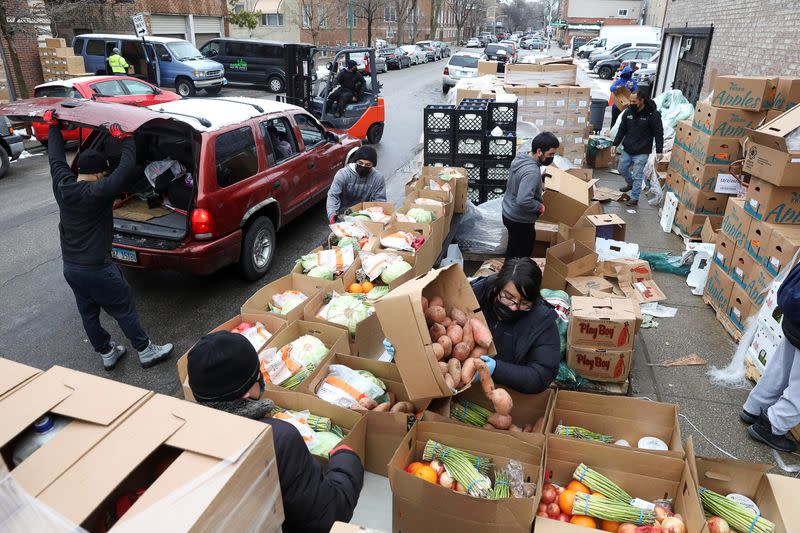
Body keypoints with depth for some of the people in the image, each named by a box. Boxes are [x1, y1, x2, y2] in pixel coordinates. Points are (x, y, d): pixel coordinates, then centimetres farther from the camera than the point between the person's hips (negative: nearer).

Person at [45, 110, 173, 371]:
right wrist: (126, 139, -15)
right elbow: (126, 169, -25)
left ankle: (106, 353, 33)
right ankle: (146, 352, 16)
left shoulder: (62, 186, -1)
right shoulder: (97, 192, -21)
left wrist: (53, 125, 27)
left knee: (88, 314, 17)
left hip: (70, 268, 8)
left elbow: (56, 157, 15)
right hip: (97, 269, -8)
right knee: (124, 310, 5)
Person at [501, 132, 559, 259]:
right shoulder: (532, 171, -31)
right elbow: (523, 201, -40)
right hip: (520, 220, -9)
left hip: (509, 213, 9)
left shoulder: (520, 158, -1)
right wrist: (540, 207, -21)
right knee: (520, 255, 10)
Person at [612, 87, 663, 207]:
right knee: (622, 169, 18)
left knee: (637, 175, -3)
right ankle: (631, 184, 45)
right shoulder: (628, 112, -1)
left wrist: (659, 151, -14)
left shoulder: (653, 114, -15)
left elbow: (659, 133, -11)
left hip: (642, 152, -6)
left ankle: (634, 198, 7)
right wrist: (615, 144, 5)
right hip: (627, 149, 6)